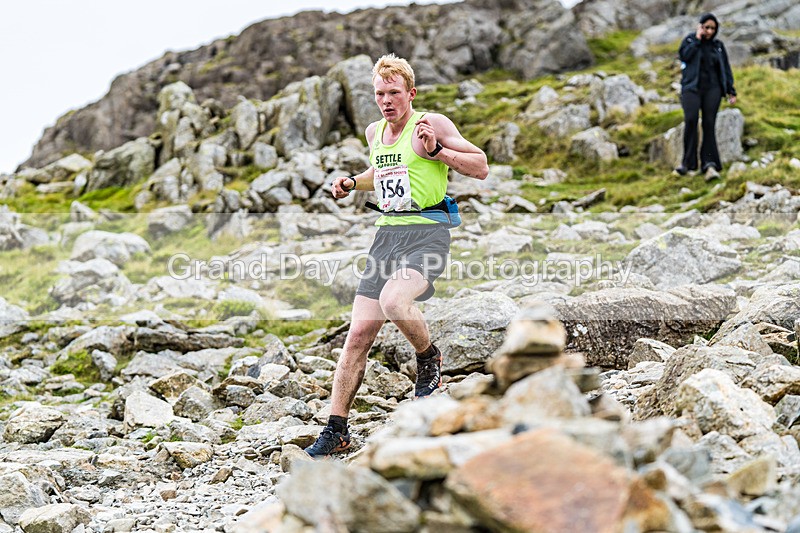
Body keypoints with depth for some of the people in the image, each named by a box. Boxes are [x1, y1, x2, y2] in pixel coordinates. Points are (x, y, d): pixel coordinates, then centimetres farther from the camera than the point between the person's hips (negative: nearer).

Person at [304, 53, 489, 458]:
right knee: (360, 333, -2)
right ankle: (336, 431, 4)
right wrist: (353, 183, 16)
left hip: (427, 233, -6)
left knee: (394, 302, -34)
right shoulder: (374, 132, 15)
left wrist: (435, 151, -18)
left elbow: (481, 167, -5)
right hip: (387, 232, 6)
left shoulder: (433, 124, -4)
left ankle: (429, 360, -1)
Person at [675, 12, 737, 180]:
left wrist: (731, 91, 7)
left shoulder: (718, 46, 14)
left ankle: (709, 164, -17)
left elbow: (726, 70, 14)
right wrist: (697, 39, -6)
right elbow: (684, 56, -10)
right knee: (691, 120, -22)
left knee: (709, 124, -12)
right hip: (692, 88, -2)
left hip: (712, 89, 2)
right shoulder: (689, 40, 8)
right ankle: (689, 163, -22)